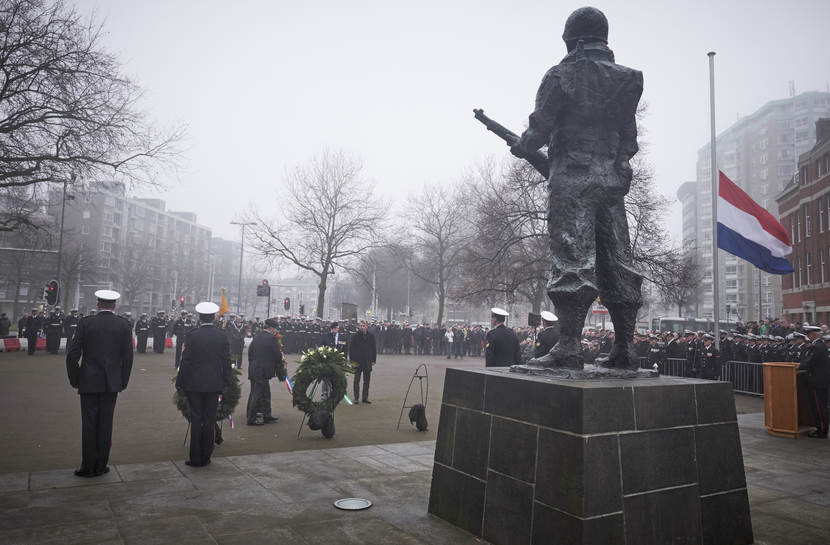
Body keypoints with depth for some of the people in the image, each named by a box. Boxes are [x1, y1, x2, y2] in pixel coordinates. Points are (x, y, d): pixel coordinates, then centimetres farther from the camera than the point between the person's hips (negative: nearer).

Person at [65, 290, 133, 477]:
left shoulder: (85, 323, -5)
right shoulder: (124, 326, -2)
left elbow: (72, 354, -6)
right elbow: (128, 357, 0)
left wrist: (74, 379, 5)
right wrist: (123, 381, 9)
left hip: (89, 382, -1)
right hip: (112, 383, 1)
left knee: (89, 424, 6)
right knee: (106, 423, 8)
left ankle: (88, 467, 12)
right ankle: (101, 465, 14)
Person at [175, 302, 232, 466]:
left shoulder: (192, 336, -8)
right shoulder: (222, 337, -1)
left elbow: (185, 362, -7)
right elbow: (226, 362, 1)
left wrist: (180, 382, 2)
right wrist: (226, 381, 11)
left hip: (194, 385, -2)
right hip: (214, 385, 2)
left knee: (196, 420, 5)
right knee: (210, 421, 8)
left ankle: (195, 459, 9)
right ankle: (205, 457, 15)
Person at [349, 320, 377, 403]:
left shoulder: (371, 336, 4)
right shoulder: (356, 336, -3)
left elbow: (374, 349, 10)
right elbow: (351, 348, -1)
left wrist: (373, 360, 5)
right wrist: (352, 360, -7)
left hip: (368, 362, 3)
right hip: (357, 362, -2)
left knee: (367, 381, 8)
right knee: (356, 380, 3)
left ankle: (365, 397, 16)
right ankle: (356, 398, 8)